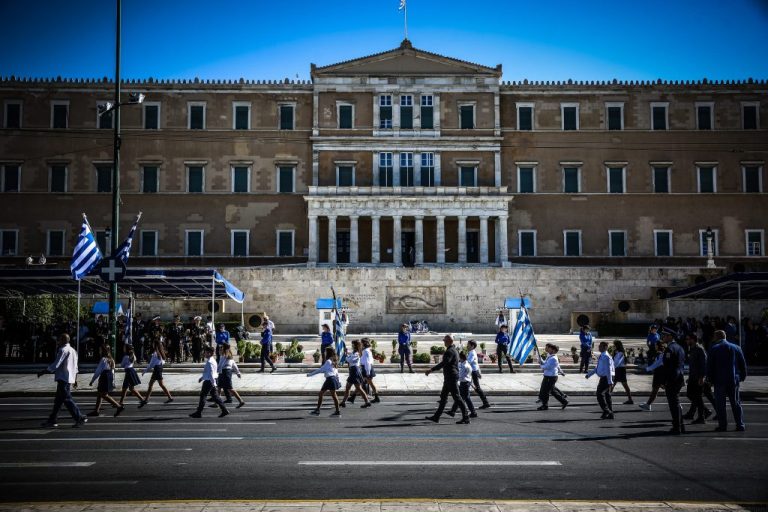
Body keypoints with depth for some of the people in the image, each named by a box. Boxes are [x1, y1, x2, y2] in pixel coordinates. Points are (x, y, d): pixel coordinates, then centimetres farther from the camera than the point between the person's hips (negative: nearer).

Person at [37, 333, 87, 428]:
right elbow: (75, 367, 22)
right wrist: (75, 379, 26)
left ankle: (80, 418, -10)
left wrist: (42, 372, -13)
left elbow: (55, 365, -19)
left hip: (63, 379, -10)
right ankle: (52, 420, 16)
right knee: (58, 400, 13)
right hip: (69, 378, 10)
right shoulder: (72, 350, 18)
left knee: (67, 400, -8)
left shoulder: (63, 350, -12)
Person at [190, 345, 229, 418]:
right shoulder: (212, 360, 15)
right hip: (212, 381, 10)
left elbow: (211, 373, -23)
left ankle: (198, 413, 5)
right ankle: (224, 410, 6)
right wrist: (202, 377, 28)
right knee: (215, 396, 10)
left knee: (202, 396, -1)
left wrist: (213, 382, -26)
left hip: (209, 381, -10)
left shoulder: (209, 362, -17)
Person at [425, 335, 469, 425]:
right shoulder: (453, 350, 15)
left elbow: (443, 363, -29)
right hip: (449, 378, 11)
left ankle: (465, 418, -2)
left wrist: (431, 370, -32)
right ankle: (436, 417, 19)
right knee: (443, 396, 13)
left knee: (457, 397, -6)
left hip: (451, 377, -11)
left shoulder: (450, 351, -18)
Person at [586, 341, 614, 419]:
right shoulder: (601, 356, 13)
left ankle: (606, 411, -3)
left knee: (599, 394, -9)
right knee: (607, 395, 12)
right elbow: (597, 368, 22)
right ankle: (610, 414, 17)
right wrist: (589, 374, 20)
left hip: (606, 378, -10)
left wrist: (610, 381, -24)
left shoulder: (606, 357, -18)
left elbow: (608, 369, -22)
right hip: (604, 378, 10)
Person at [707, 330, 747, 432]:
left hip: (719, 381, -3)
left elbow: (709, 366, -6)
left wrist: (710, 379, 2)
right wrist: (743, 376, 16)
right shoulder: (736, 348, 5)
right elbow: (743, 364, 8)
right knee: (736, 403, 10)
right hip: (734, 380, 3)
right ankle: (740, 425, 9)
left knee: (720, 404, 2)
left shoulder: (714, 349, -5)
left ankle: (722, 425, 1)